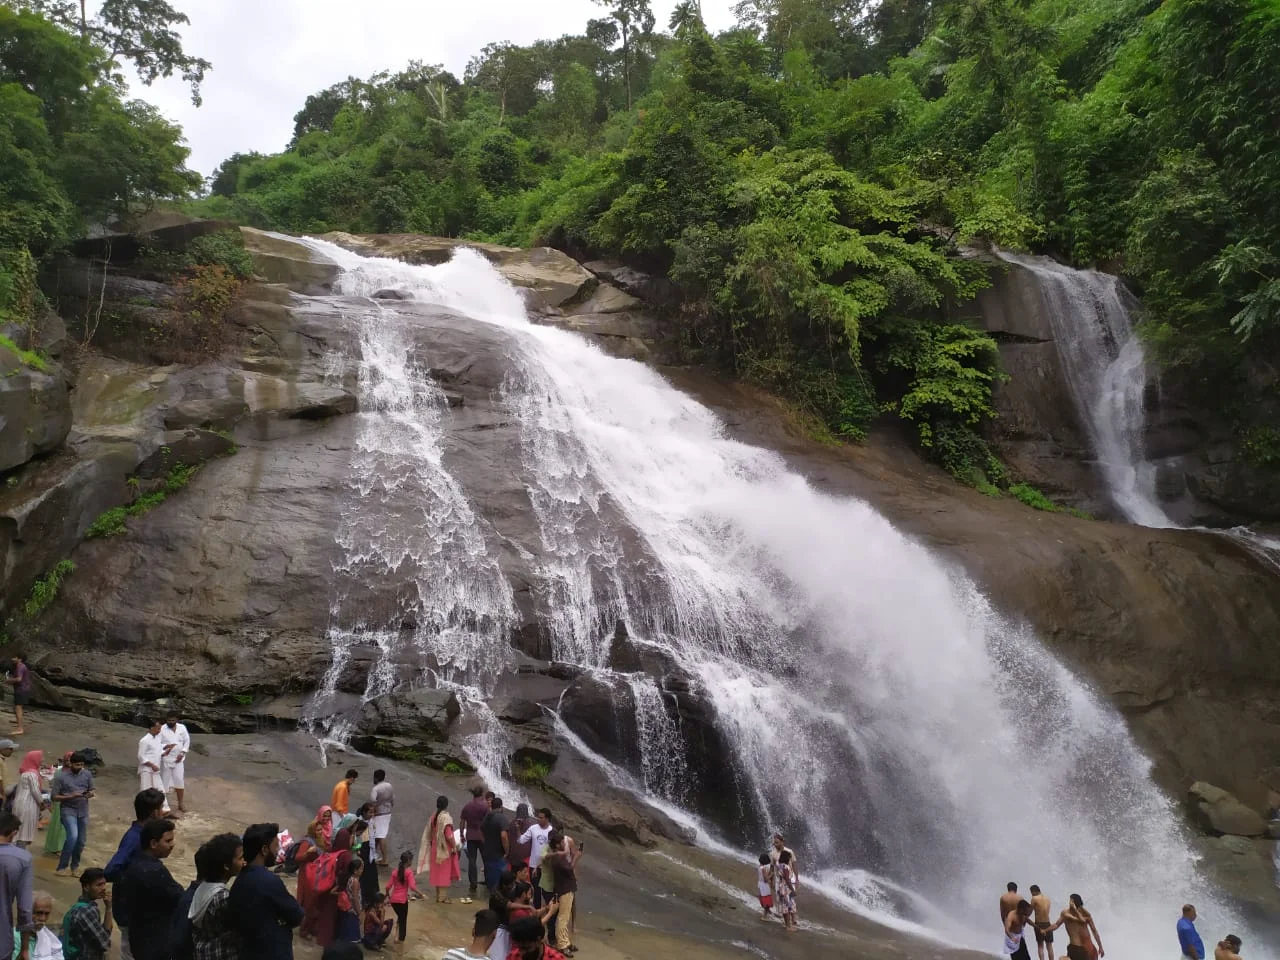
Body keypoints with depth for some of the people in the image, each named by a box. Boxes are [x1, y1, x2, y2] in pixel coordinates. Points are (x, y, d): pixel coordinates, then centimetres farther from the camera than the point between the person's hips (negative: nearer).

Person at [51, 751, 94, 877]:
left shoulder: (87, 774, 1)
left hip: (83, 811, 4)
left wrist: (90, 794, -12)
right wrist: (70, 796, -21)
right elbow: (55, 797, -7)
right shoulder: (61, 777, -10)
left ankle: (75, 866, 29)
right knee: (72, 836, -23)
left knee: (81, 840, 9)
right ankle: (62, 867, -9)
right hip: (68, 810, -4)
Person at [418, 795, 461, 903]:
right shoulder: (446, 817, -20)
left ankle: (438, 895, 22)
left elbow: (429, 834, 8)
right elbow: (449, 835, -23)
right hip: (446, 849, -7)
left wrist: (433, 843, 18)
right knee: (445, 872, 2)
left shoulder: (433, 817, 1)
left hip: (435, 848, 7)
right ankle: (442, 897, 5)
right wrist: (454, 847, -13)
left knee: (437, 871, 14)